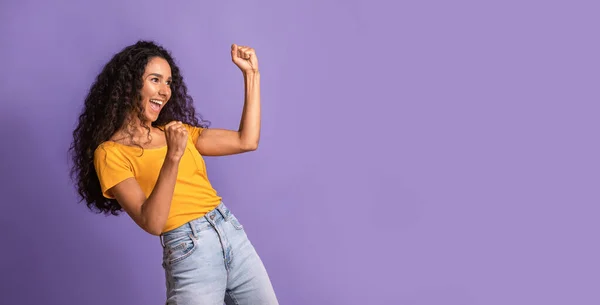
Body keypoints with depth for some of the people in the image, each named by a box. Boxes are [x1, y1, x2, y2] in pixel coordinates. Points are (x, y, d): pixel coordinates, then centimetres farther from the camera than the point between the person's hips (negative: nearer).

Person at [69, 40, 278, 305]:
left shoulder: (177, 131, 14)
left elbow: (246, 141, 8)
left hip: (234, 234, 6)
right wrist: (173, 157, -25)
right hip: (190, 252, -6)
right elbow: (152, 223, -16)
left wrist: (251, 74, 8)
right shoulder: (110, 153, -5)